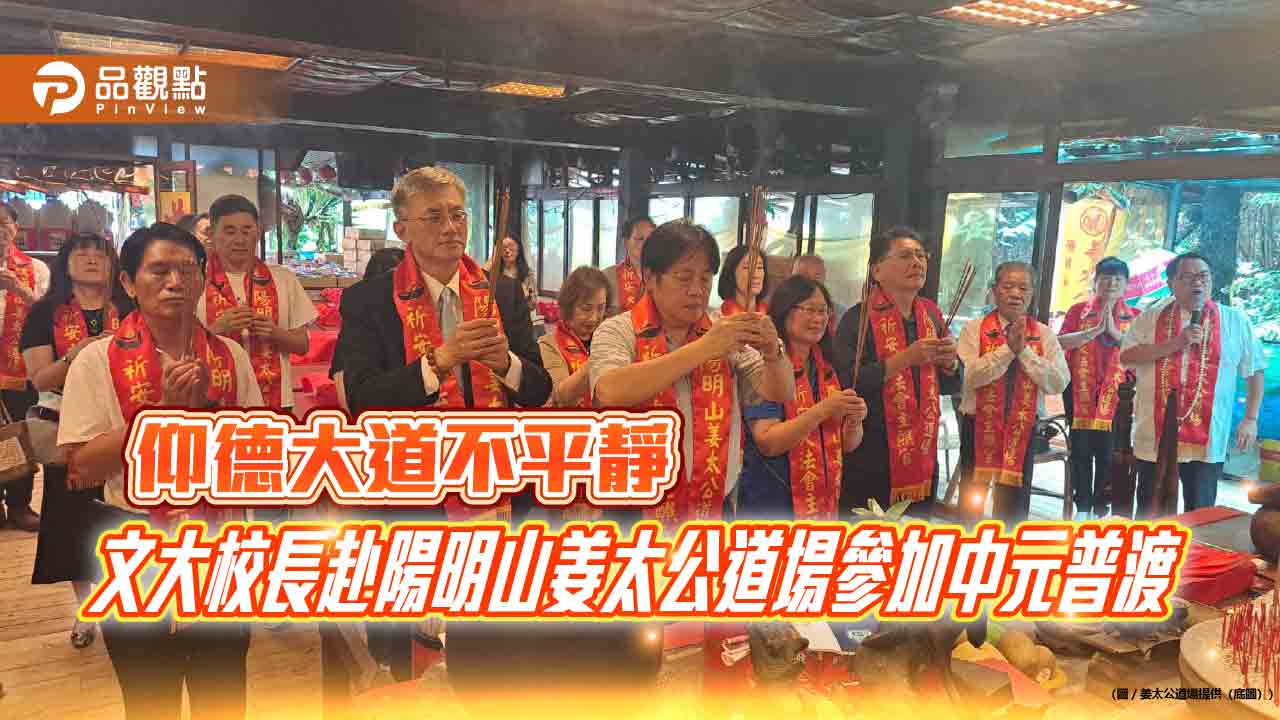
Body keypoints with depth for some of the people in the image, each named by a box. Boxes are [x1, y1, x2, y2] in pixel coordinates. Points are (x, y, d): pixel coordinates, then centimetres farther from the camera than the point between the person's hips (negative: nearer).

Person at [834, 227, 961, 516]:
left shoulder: (931, 315, 9)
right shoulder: (858, 318, -11)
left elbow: (950, 387, 16)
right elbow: (846, 384, -22)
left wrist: (950, 362, -5)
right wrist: (905, 359, -22)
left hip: (923, 458, 6)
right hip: (869, 462, -6)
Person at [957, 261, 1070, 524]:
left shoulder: (1045, 335, 3)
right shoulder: (974, 329, -3)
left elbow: (1059, 383, -8)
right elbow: (969, 377, -16)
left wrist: (1024, 350, -14)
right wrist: (1008, 348, -19)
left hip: (1023, 431, 2)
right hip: (978, 427, -1)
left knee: (1013, 508, 11)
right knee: (970, 503, 10)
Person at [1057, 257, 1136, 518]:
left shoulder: (1135, 317, 9)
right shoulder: (1079, 310, 8)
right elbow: (1061, 342, -5)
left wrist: (1116, 332, -13)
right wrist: (1095, 330, -14)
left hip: (1116, 391, 0)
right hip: (1080, 389, 0)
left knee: (1108, 451, 0)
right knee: (1081, 450, 2)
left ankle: (1101, 507, 11)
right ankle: (1082, 507, 11)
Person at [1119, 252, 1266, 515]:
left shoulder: (1236, 321, 4)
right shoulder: (1151, 317, 4)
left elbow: (1255, 371, 9)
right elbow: (1126, 357, -8)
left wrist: (1251, 419, 2)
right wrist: (1175, 343, -16)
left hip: (1207, 440, 0)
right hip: (1155, 436, 1)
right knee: (1150, 513, 12)